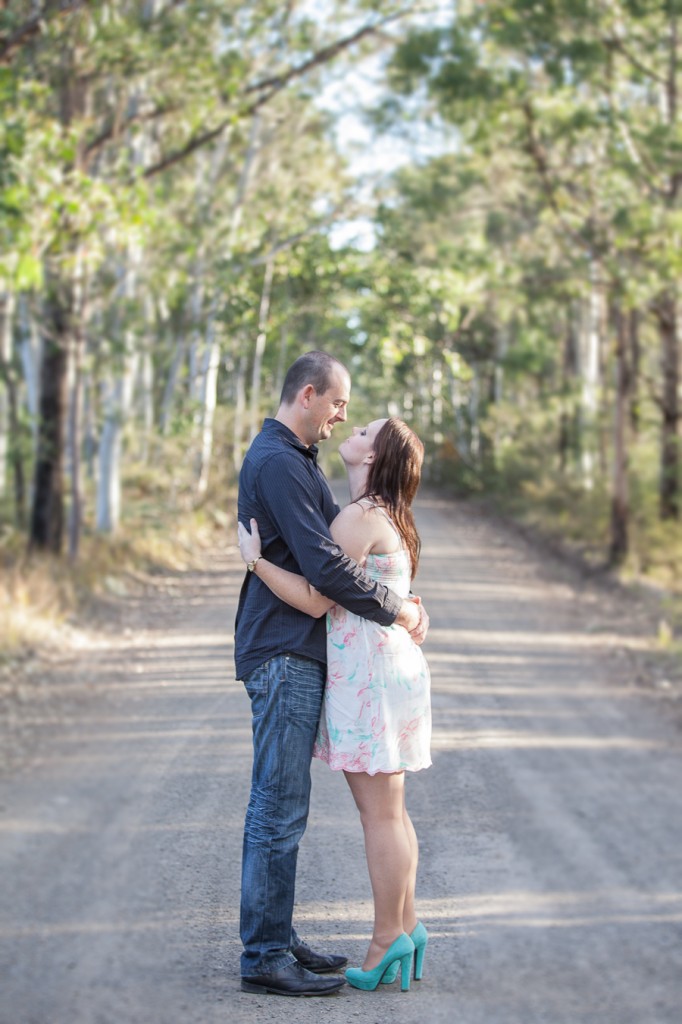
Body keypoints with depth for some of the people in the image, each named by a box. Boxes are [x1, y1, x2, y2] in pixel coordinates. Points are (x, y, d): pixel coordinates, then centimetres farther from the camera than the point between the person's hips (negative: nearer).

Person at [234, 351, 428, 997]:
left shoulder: (297, 459, 19)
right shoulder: (278, 462, -16)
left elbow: (343, 541, 19)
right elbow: (323, 566, -22)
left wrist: (401, 600, 4)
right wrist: (396, 610, -12)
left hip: (298, 654, 11)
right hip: (283, 653, -11)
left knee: (281, 805, 13)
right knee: (279, 806, -7)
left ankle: (277, 940, 20)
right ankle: (264, 957, -3)